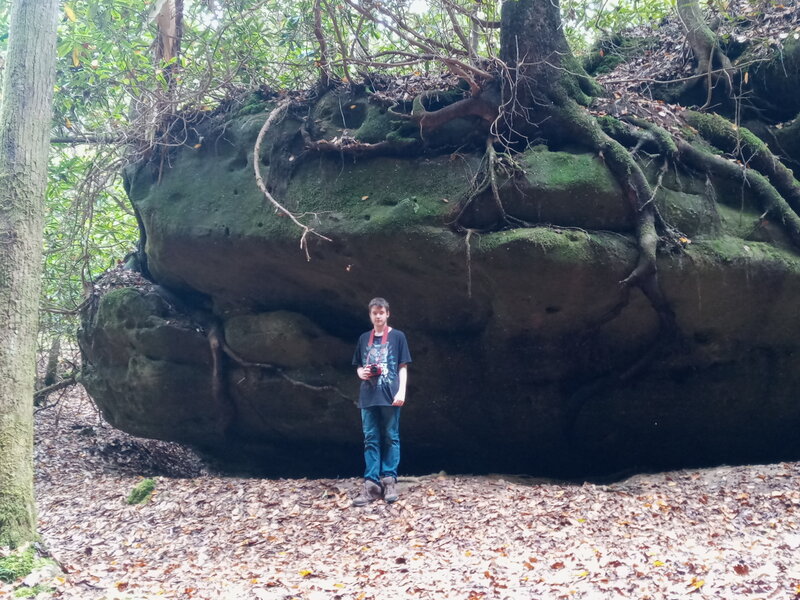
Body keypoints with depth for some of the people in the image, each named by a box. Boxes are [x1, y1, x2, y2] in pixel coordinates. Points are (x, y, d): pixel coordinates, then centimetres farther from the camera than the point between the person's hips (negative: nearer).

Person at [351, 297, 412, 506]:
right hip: (368, 397, 3)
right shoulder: (364, 338, 13)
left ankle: (389, 480, 5)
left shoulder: (397, 337, 4)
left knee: (391, 438, 1)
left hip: (390, 396, -3)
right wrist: (361, 373, -4)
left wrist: (401, 391, -9)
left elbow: (403, 367, 1)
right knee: (371, 440, 1)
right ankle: (371, 484, 0)